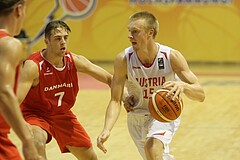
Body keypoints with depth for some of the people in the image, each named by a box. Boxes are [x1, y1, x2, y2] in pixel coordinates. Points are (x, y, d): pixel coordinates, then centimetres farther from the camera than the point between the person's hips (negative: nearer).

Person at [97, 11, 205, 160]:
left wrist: (183, 85, -46)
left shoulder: (171, 57, -23)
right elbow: (115, 101, -17)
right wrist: (107, 130, -35)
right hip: (137, 117, 3)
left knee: (152, 147, -32)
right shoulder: (123, 59, -20)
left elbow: (201, 95, -22)